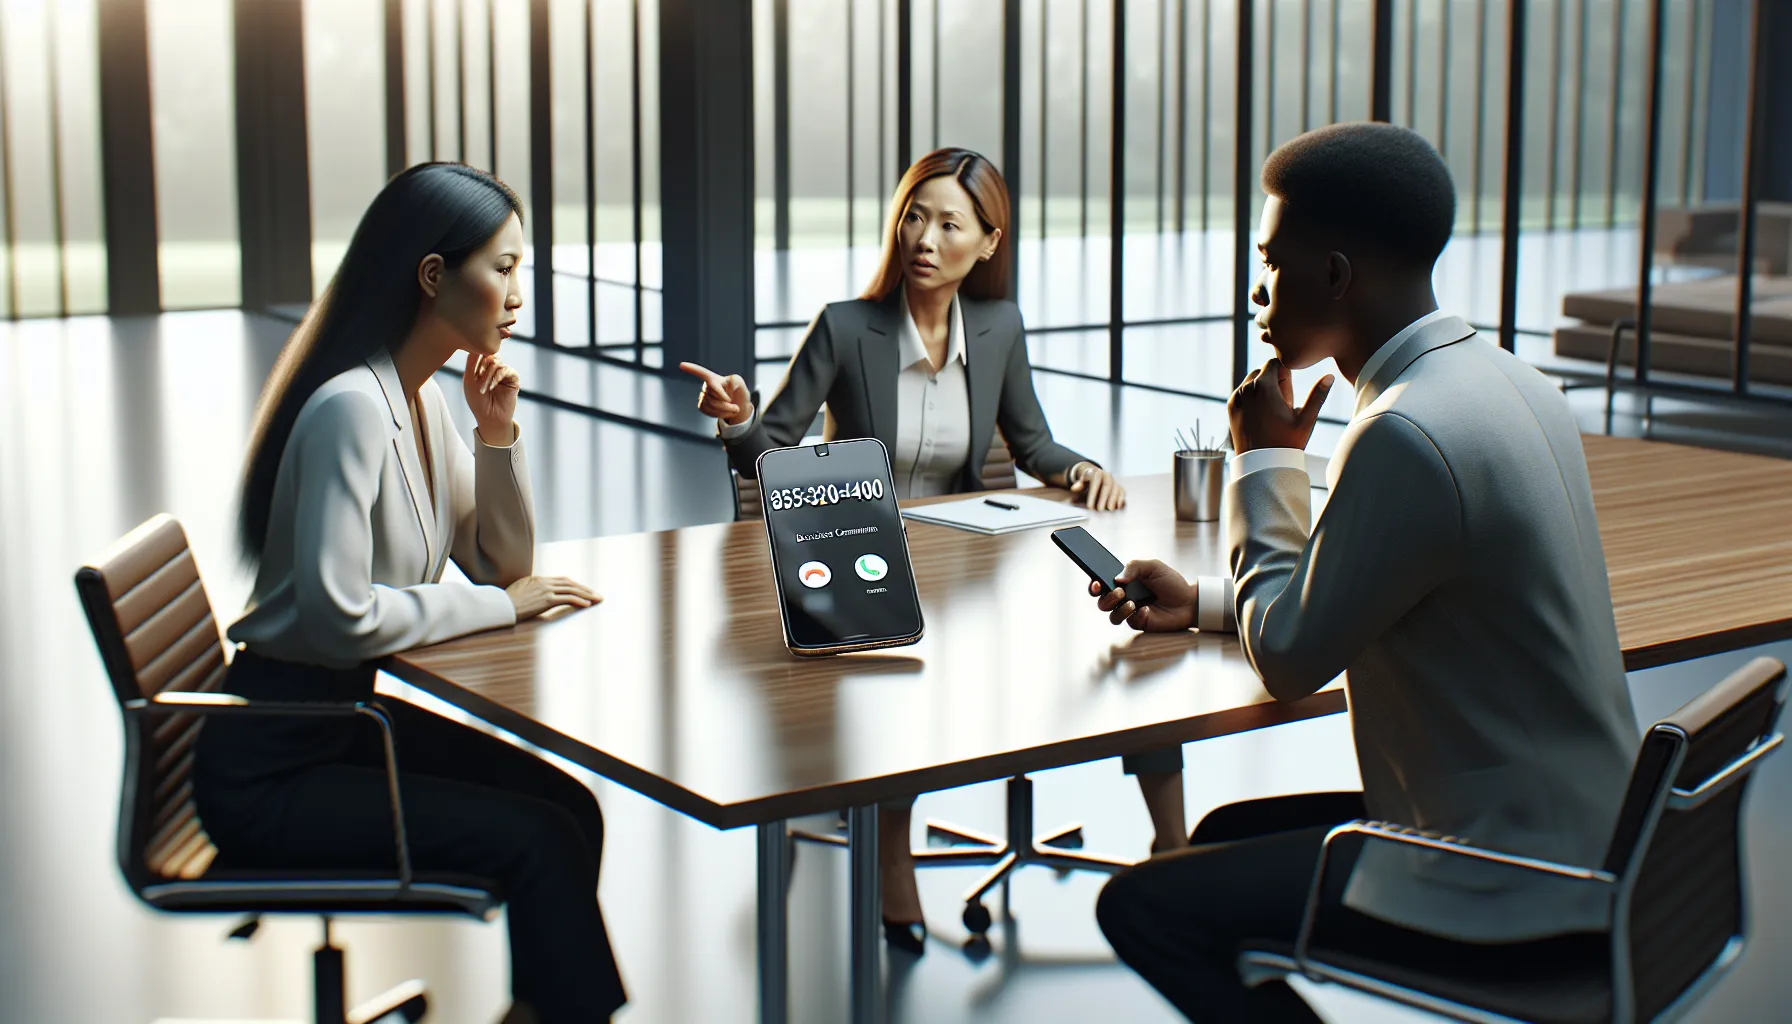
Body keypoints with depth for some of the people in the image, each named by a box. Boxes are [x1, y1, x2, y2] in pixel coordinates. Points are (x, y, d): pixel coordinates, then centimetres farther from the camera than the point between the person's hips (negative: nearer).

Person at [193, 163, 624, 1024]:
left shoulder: (423, 397, 5)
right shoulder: (352, 407, -23)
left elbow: (503, 565, 9)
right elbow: (338, 616, -29)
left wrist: (496, 433, -6)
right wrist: (502, 604, -17)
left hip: (348, 719, 9)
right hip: (269, 769, -9)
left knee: (569, 803, -3)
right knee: (538, 839, -15)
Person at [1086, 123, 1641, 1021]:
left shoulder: (1408, 436, -27)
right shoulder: (1502, 381, 5)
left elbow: (1291, 656, -16)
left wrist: (1265, 462, -6)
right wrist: (1200, 603, 15)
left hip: (1509, 898, -10)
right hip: (1563, 838, 10)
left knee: (1142, 907, -7)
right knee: (1224, 837, 22)